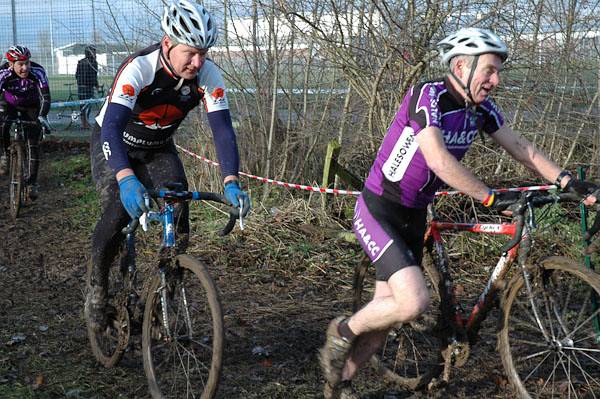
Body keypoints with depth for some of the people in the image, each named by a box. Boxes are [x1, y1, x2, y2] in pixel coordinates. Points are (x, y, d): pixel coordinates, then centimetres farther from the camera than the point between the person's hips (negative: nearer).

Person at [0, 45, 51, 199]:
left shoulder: (38, 72, -31)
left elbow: (45, 97, -35)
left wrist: (42, 116, -51)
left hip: (31, 107, 0)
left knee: (34, 144, -10)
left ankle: (32, 182, -2)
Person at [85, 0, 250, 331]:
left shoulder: (207, 75, -23)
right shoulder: (138, 68, -35)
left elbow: (222, 128, -27)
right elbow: (112, 127, -45)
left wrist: (231, 181, -42)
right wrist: (126, 179, -62)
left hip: (158, 148, 4)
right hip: (114, 143, -3)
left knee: (180, 217, -15)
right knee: (118, 215, -23)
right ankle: (96, 287, 4)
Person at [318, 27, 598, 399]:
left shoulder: (482, 108, 0)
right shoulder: (427, 95, -23)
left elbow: (523, 148, 1)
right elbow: (439, 160, -34)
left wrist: (569, 181, -10)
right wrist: (491, 197, -31)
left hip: (414, 216, 8)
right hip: (378, 212, -8)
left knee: (386, 311, 10)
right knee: (415, 302, -22)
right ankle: (343, 331, 6)